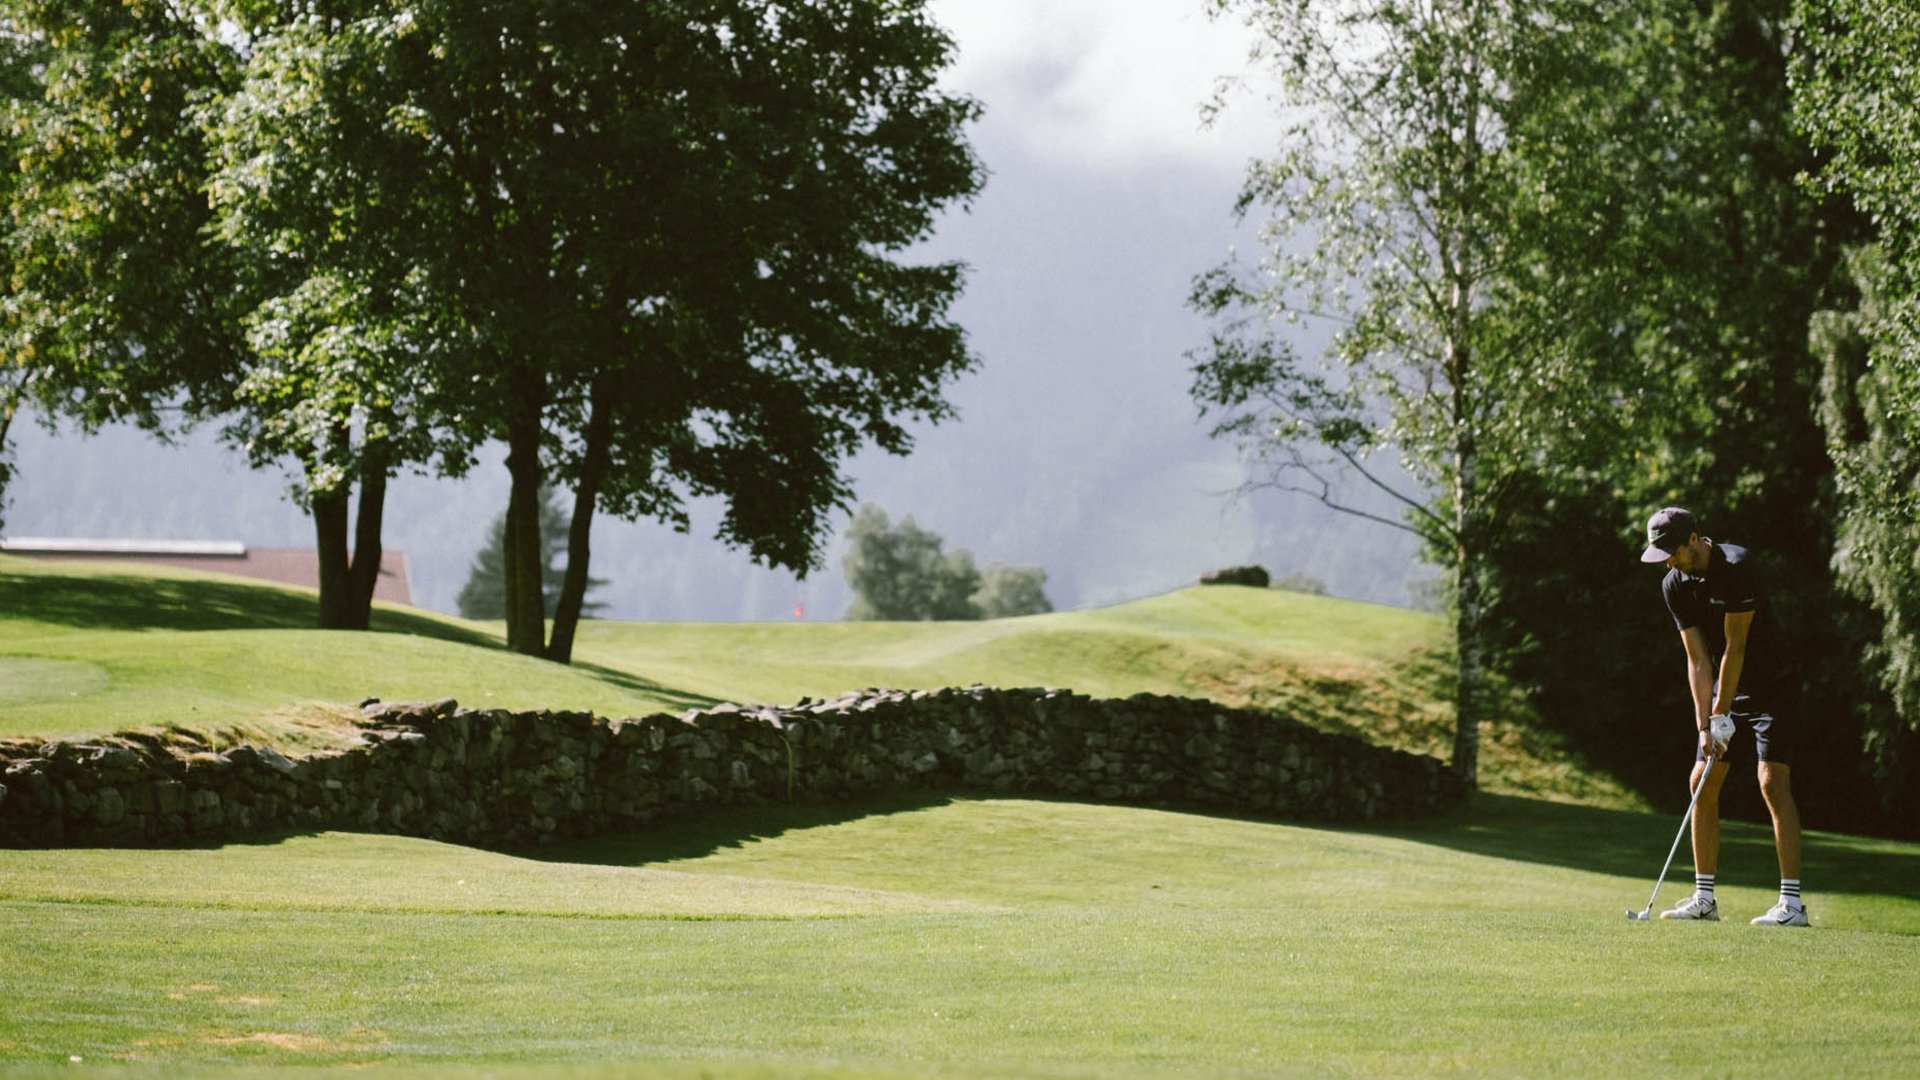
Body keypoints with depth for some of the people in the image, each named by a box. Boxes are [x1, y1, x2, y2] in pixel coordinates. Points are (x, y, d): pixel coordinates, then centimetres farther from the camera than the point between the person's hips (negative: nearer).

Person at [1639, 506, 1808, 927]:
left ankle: (1792, 902, -19)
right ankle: (1704, 899, 10)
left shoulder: (1736, 566, -22)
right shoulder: (1674, 585, -1)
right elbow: (1698, 659, -2)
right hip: (1725, 692, 7)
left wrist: (1721, 713, -16)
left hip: (1769, 686, -7)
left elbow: (1735, 647, -20)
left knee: (1773, 782, -17)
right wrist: (1704, 725, -10)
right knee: (1701, 783, 3)